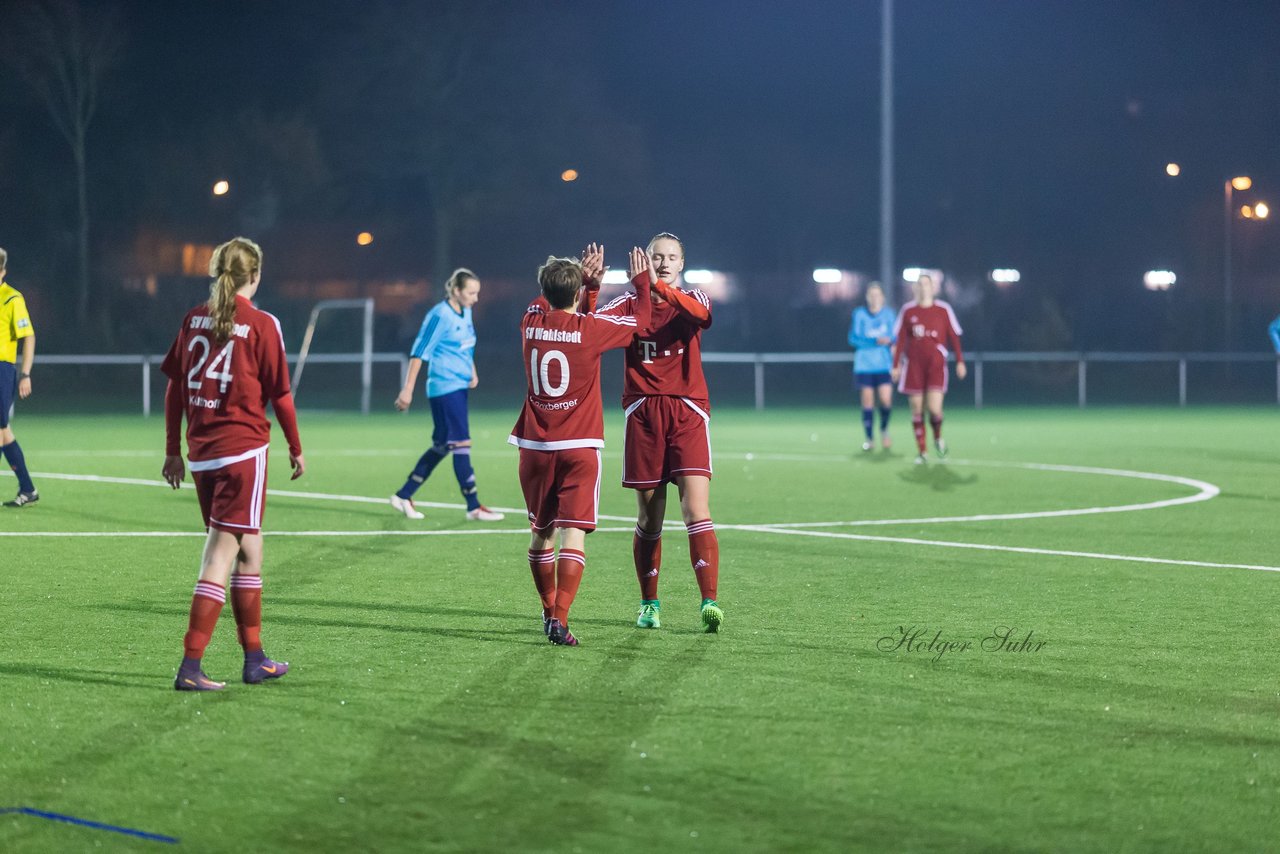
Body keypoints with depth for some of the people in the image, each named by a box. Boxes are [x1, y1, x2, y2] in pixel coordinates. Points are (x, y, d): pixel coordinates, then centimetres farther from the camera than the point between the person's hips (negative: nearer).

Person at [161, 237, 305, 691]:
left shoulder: (195, 318, 6)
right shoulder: (262, 325, -8)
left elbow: (174, 386, 8)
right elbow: (280, 394, -4)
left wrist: (173, 449, 14)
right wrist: (296, 448, 9)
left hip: (200, 451, 6)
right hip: (243, 449, -6)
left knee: (248, 547, 17)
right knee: (222, 554, -5)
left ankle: (254, 658, 23)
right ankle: (191, 666, -10)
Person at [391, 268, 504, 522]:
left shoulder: (465, 312, 11)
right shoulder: (440, 315, -14)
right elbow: (419, 353, -14)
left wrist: (473, 373, 9)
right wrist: (407, 390, -16)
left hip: (460, 387, 9)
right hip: (444, 388, -9)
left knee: (442, 446, 11)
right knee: (461, 444, -8)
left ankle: (403, 496, 19)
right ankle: (474, 507, -5)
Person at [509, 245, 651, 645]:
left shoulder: (531, 323, 2)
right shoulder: (590, 328, -8)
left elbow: (549, 303, 27)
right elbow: (640, 321, 8)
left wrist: (588, 281, 23)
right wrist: (642, 282, 23)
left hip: (535, 447, 4)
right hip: (579, 447, -4)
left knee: (540, 533, 16)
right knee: (573, 533, -8)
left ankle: (549, 611, 28)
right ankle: (559, 617, -21)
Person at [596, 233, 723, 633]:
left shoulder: (691, 298, 7)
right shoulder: (630, 303, 9)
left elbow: (701, 314, -18)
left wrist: (660, 286, -32)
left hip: (688, 412, -1)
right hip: (642, 413, 1)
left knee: (697, 510, -13)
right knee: (649, 517, 6)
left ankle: (709, 601, -16)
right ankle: (649, 604, 17)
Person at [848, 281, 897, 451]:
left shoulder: (889, 314, 6)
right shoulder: (859, 314, 0)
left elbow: (895, 337, 13)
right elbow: (853, 338, -8)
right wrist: (875, 341, -17)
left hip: (884, 365, 1)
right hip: (864, 365, -1)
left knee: (886, 400, -11)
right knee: (867, 401, -2)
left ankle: (884, 430, 16)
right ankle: (868, 438, 10)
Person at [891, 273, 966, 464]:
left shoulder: (943, 310, 2)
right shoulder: (908, 311, 5)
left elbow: (954, 337, 6)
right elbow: (900, 339, 10)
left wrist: (960, 361, 1)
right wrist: (896, 365, 7)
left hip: (936, 365, -2)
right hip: (914, 366, 2)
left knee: (934, 409, -12)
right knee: (917, 410, 1)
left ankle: (938, 437, 19)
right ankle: (921, 451, 10)